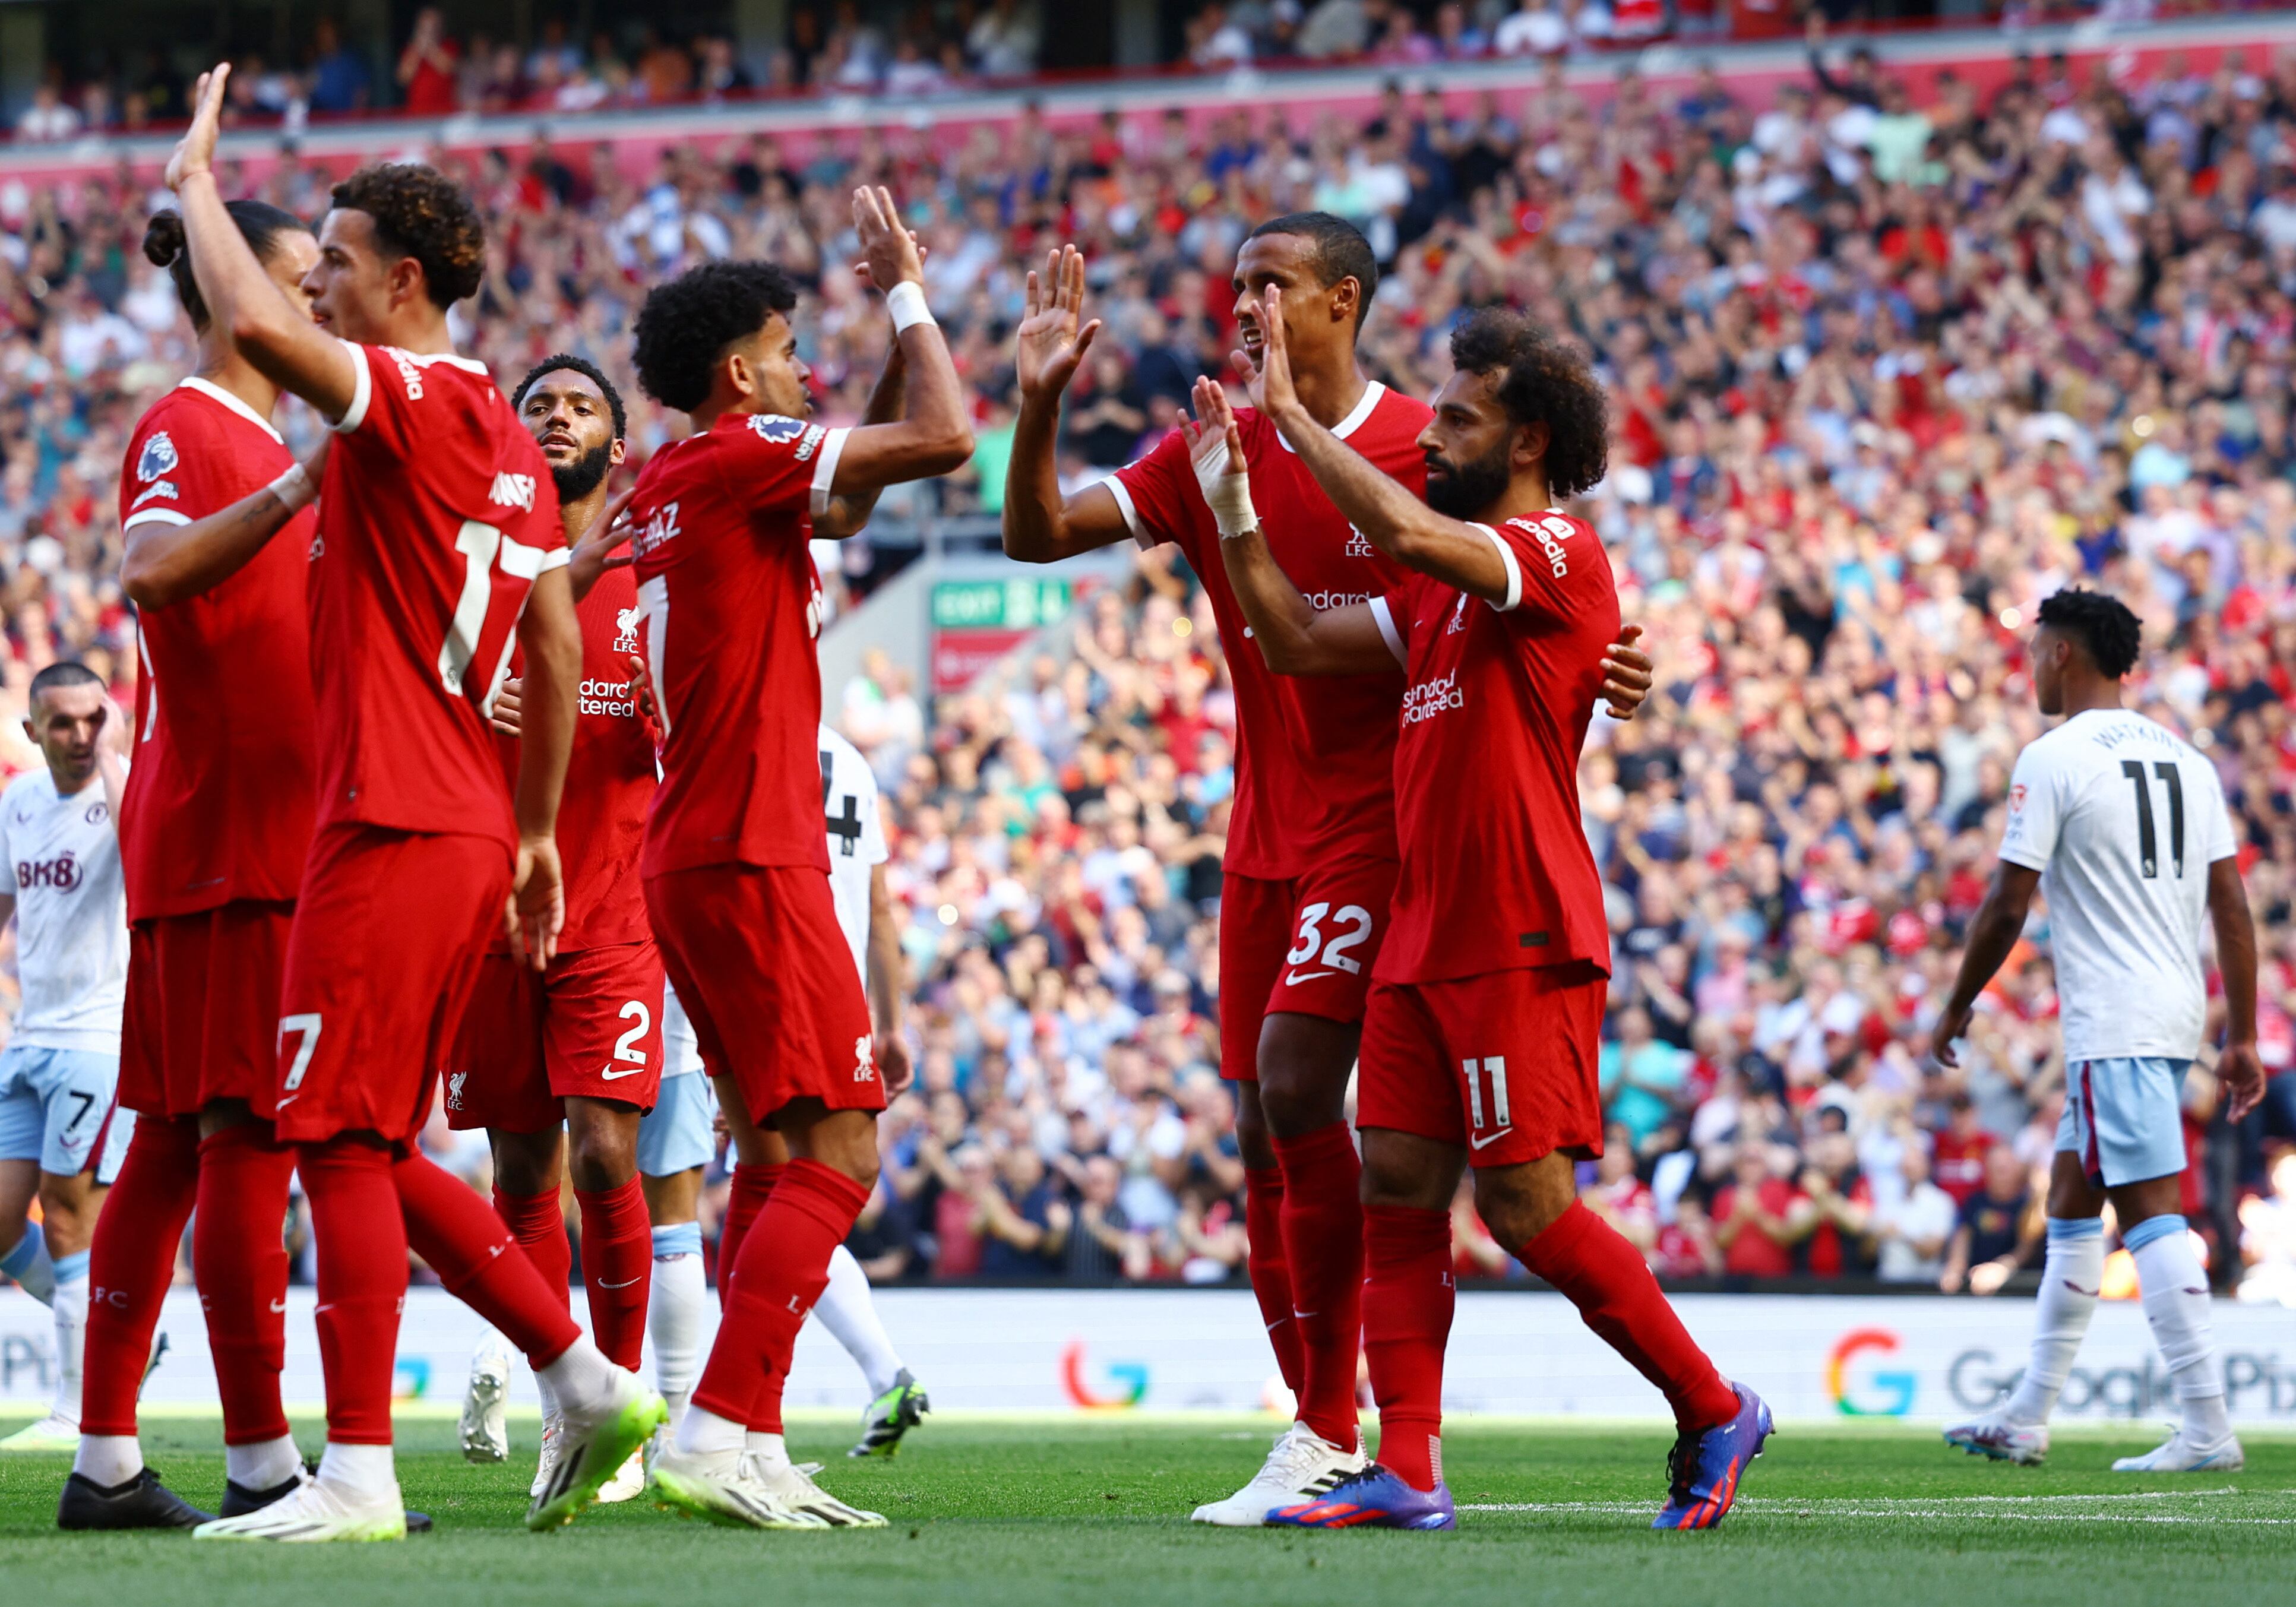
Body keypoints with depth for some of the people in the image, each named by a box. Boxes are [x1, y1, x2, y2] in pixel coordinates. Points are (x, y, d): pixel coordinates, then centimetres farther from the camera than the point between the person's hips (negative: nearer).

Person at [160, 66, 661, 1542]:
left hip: (390, 831, -9)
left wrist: (197, 180, -11)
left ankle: (359, 1474, -7)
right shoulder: (508, 441, 17)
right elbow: (558, 657, 20)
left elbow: (256, 324, -27)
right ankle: (589, 1382, 15)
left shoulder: (410, 403, -10)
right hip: (470, 830, 9)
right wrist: (537, 834, 25)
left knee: (342, 1144, -6)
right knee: (378, 1153, 15)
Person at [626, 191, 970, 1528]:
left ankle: (751, 1450, 9)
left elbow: (849, 497, 31)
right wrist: (910, 295, -3)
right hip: (752, 858, -10)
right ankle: (719, 1435, -18)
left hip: (696, 858, 10)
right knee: (837, 1152, -11)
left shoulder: (674, 485, 16)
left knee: (777, 1153, 12)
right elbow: (944, 437, -17)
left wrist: (905, 321, 24)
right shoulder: (736, 464, -11)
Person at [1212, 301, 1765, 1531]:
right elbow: (1294, 642, 18)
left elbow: (1405, 530, -27)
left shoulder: (1557, 552, -10)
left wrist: (1291, 411, -18)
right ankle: (1407, 1472, 0)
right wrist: (1232, 489, 12)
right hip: (1425, 940, 9)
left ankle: (1714, 1411, 9)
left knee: (1529, 1210, -7)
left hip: (1520, 944, -9)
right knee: (1396, 1187, 1)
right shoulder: (1443, 583, 19)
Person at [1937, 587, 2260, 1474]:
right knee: (2071, 1202, 16)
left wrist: (1955, 1009, 4)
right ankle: (2026, 1419, 21)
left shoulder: (2053, 760, -8)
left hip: (2112, 1028, -8)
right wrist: (2242, 1038, 13)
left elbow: (2006, 907, -9)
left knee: (2151, 1211, -11)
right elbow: (2233, 907, 11)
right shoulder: (2184, 758, 13)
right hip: (2176, 1017, 8)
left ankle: (2208, 1427, -17)